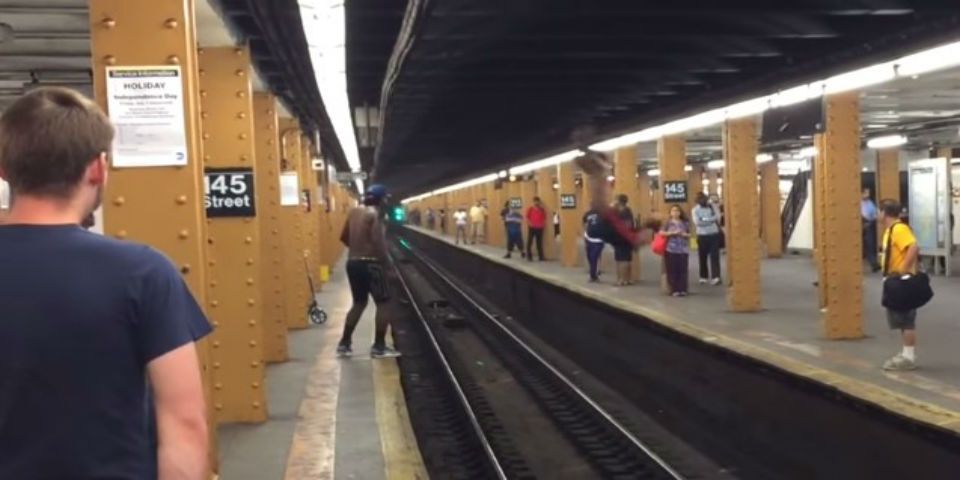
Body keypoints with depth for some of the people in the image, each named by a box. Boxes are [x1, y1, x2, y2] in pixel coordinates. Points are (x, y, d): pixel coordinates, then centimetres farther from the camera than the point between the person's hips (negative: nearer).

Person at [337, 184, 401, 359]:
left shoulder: (354, 211, 10)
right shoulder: (374, 213, -12)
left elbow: (344, 237, 16)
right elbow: (377, 240, -23)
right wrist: (385, 259, -12)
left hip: (352, 262, 8)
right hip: (370, 263, -8)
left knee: (359, 303, 21)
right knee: (383, 303, 3)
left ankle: (344, 344, 20)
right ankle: (379, 347, 3)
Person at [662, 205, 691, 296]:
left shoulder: (685, 223, 9)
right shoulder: (668, 222, 2)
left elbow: (689, 234, 14)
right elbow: (661, 233, -6)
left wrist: (684, 234, -7)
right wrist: (672, 233, -14)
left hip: (683, 249, 2)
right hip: (671, 249, -2)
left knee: (683, 270, 0)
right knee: (672, 270, -3)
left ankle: (682, 289, 5)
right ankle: (674, 290, 1)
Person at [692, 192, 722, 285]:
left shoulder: (713, 206, 5)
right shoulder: (695, 209, 0)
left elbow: (717, 217, -7)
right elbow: (697, 222, -15)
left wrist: (704, 220, -14)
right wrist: (711, 220, -13)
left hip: (714, 234, 0)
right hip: (702, 236, 0)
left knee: (714, 256, -7)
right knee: (702, 257, 7)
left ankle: (715, 277, -14)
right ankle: (703, 277, 19)